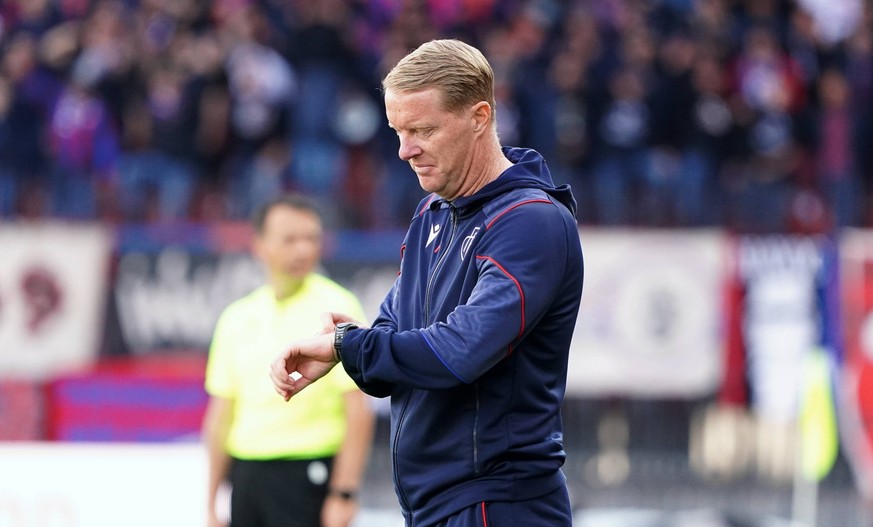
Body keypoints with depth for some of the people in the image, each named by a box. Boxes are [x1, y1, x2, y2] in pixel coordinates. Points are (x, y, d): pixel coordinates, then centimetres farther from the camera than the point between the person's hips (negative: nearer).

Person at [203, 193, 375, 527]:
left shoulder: (337, 308, -5)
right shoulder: (237, 317, 11)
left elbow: (359, 412, -10)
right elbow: (220, 415, 15)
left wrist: (343, 494, -16)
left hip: (308, 474, -6)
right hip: (246, 472, 6)